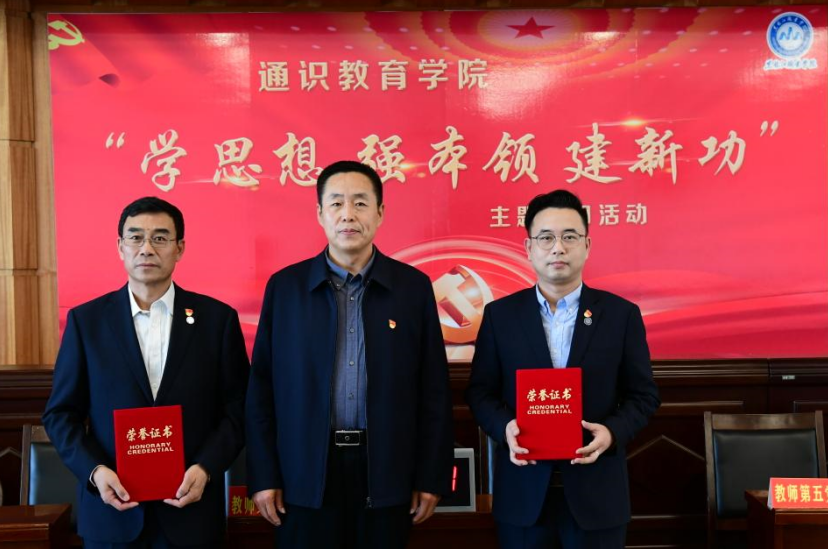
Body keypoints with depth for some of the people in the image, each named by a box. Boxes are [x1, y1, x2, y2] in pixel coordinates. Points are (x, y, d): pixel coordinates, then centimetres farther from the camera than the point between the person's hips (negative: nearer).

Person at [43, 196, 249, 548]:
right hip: (111, 510, 1)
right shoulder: (86, 320, 1)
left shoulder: (217, 318, -1)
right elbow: (61, 413, 3)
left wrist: (206, 468, -13)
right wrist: (94, 471, -10)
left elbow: (237, 409, 0)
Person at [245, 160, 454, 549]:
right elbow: (262, 389, 2)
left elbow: (433, 390, 1)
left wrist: (432, 477, 0)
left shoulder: (413, 286, 1)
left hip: (386, 475, 0)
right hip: (305, 475, 0)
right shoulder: (284, 286, 1)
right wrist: (264, 476, -1)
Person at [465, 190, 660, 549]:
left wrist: (612, 432, -15)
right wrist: (505, 427, -15)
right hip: (523, 492, 1)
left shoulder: (622, 314, 1)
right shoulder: (499, 314, 2)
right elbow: (480, 392, 4)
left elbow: (643, 395, 3)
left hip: (597, 493, 0)